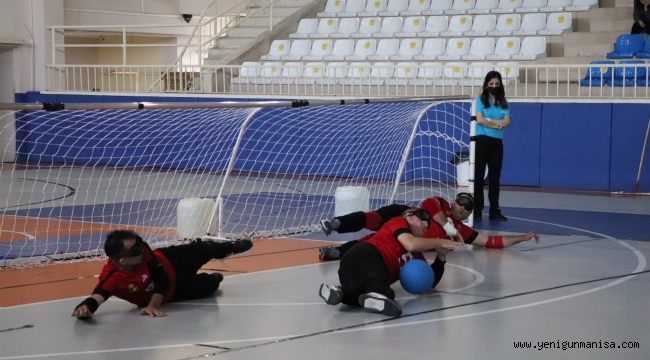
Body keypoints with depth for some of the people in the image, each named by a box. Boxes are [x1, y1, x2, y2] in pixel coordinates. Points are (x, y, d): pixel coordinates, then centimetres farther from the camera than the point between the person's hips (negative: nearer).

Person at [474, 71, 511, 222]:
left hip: (497, 142, 4)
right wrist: (498, 125, -8)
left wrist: (489, 120, -12)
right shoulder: (481, 99, 2)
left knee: (495, 177, 7)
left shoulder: (503, 103, 10)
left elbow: (506, 121, -3)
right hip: (481, 140, -3)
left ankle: (494, 211, 12)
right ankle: (477, 211, -1)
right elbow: (480, 120, -10)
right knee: (478, 177, -2)